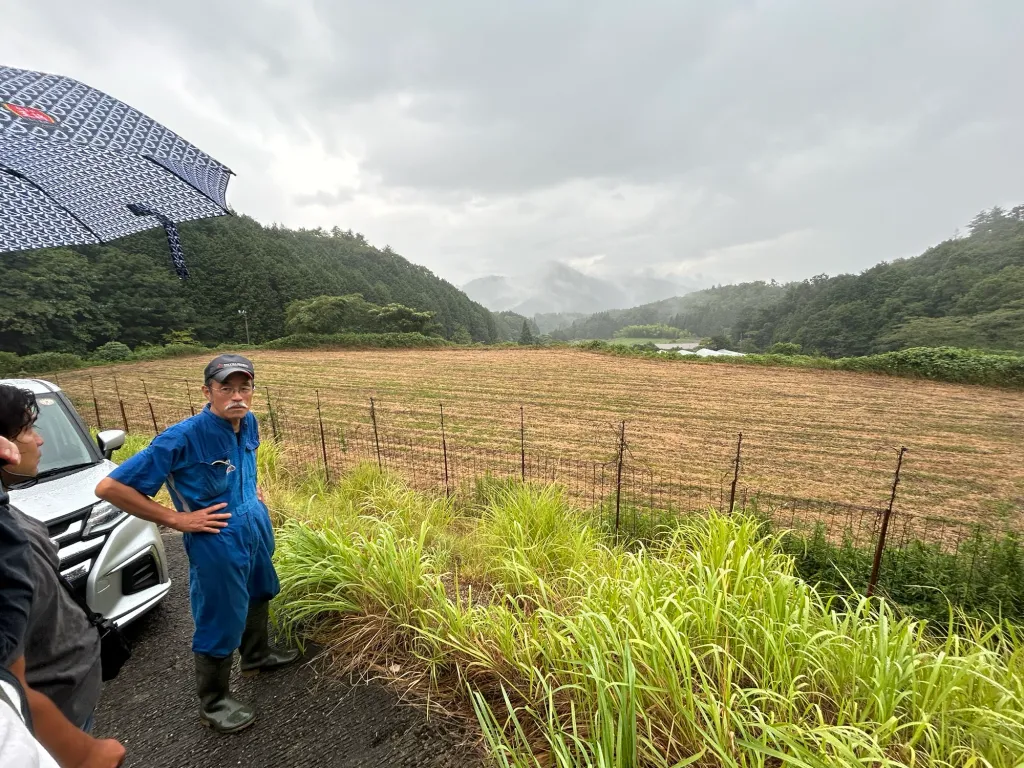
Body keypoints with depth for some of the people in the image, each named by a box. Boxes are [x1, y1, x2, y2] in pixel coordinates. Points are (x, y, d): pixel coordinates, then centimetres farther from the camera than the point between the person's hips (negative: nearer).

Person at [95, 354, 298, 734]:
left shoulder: (248, 423, -5)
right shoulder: (183, 437, -26)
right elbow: (109, 487, -22)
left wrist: (252, 490, 6)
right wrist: (177, 518, -21)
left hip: (256, 528, 7)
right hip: (218, 543, -7)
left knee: (258, 595, 27)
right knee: (220, 624, 10)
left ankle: (257, 656, 53)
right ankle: (213, 704, 35)